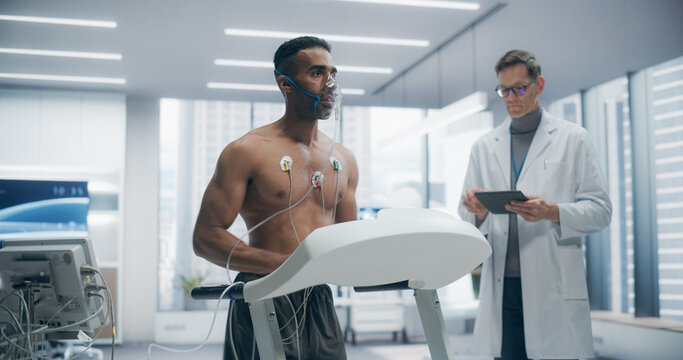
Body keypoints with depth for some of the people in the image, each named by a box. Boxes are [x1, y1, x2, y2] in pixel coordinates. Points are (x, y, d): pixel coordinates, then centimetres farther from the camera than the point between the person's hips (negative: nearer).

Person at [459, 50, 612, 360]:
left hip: (554, 288, -2)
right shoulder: (484, 147, 15)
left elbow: (600, 210, 2)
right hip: (502, 286, 3)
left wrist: (552, 213, -16)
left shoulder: (572, 139, 8)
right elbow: (467, 218, 14)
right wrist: (478, 211, -10)